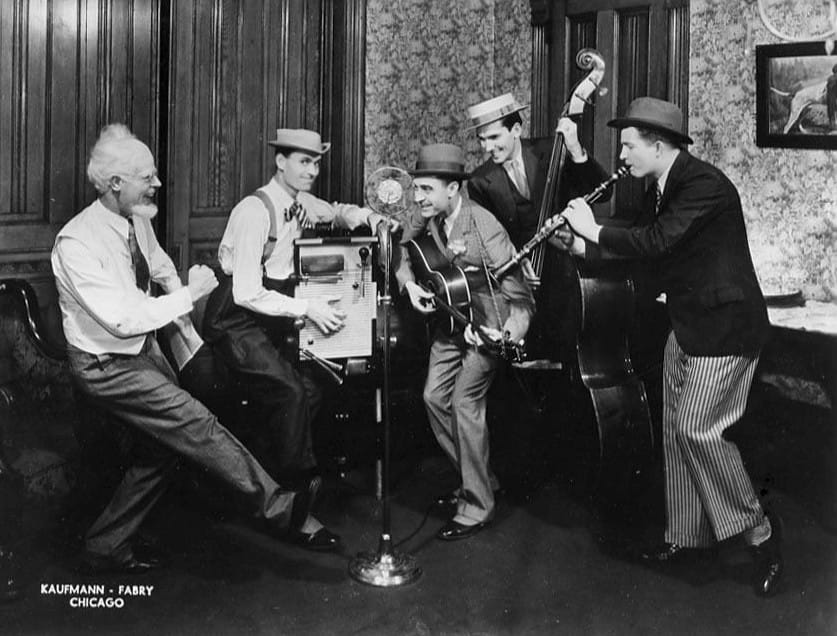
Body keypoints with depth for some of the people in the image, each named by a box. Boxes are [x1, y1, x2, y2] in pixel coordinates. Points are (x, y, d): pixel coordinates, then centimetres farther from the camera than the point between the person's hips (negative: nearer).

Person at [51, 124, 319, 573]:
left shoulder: (138, 220, -1)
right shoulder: (76, 244, -26)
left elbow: (160, 266, 23)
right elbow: (123, 320, -31)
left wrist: (178, 295, 8)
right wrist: (190, 294, -25)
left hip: (145, 349, 9)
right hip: (106, 367, -9)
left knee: (163, 446, 10)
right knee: (195, 425, -16)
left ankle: (106, 548, 24)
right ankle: (278, 509, -8)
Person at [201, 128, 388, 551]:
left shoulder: (299, 203, 3)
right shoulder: (255, 211, -20)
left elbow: (337, 213, 27)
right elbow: (247, 294, -24)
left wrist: (365, 216, 4)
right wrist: (307, 308, -27)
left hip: (272, 316, 9)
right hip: (237, 322, -9)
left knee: (307, 393, -6)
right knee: (291, 392, -23)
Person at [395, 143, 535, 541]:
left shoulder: (484, 229, -27)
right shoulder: (426, 221, -6)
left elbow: (520, 296, -27)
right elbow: (403, 255, 14)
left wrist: (506, 337, -42)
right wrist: (409, 284, -5)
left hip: (486, 324, -7)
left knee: (464, 402, -16)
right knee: (434, 397, 4)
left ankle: (477, 507, -5)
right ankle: (480, 478, 22)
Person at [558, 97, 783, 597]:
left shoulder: (705, 185, -21)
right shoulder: (661, 190, 8)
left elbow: (655, 241, -29)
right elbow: (634, 247, 15)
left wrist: (594, 229, -18)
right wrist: (577, 243, 1)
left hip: (726, 325, -9)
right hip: (688, 325, 9)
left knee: (697, 429, -12)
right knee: (676, 428, 11)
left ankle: (761, 530, 5)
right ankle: (686, 534, 24)